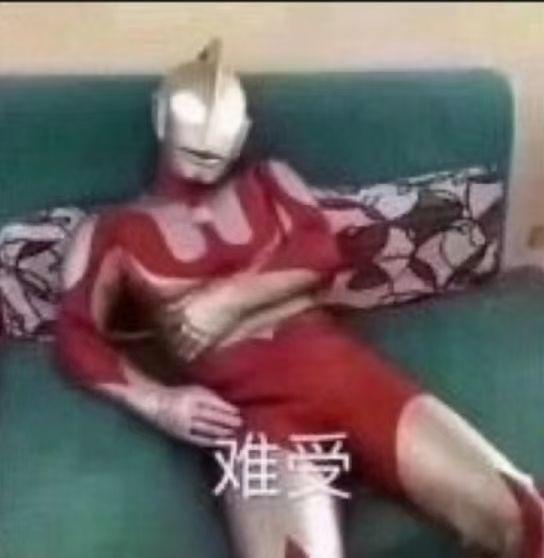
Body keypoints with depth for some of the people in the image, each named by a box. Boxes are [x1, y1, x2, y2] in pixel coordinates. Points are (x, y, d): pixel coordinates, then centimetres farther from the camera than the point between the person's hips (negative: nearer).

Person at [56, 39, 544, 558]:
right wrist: (157, 401, -15)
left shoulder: (268, 179, 24)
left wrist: (228, 299, -4)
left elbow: (321, 251, 8)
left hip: (330, 359, 3)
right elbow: (77, 337, 2)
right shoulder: (112, 230, 14)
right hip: (246, 401, -3)